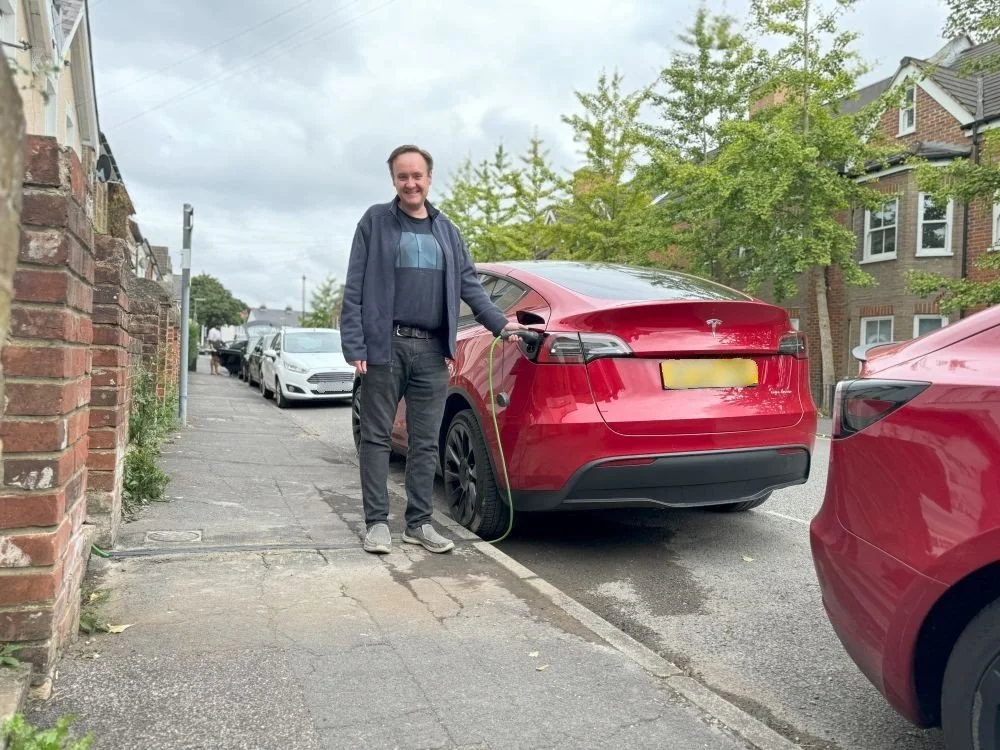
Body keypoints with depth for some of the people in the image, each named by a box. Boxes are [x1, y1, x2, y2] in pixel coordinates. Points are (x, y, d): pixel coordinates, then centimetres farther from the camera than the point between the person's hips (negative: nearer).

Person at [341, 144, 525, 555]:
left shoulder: (446, 229, 17)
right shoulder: (375, 221, 4)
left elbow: (469, 283, 15)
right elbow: (355, 287, -2)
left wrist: (500, 322, 4)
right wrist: (354, 344, -10)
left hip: (432, 351, 4)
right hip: (385, 346, -3)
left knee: (426, 442, 6)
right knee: (377, 437, 2)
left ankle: (419, 522, 16)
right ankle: (377, 522, 12)